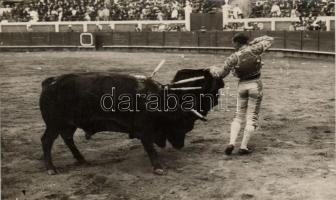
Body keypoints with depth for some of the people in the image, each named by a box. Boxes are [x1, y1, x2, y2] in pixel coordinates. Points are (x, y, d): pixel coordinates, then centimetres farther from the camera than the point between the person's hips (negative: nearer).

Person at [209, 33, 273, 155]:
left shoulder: (234, 58, -8)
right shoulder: (253, 50, -9)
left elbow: (220, 73, -3)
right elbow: (269, 40, 5)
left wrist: (212, 68, 16)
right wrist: (255, 41, 10)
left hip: (242, 86, 1)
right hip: (255, 85, -1)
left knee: (239, 116, 15)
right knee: (252, 117, 5)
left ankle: (231, 143, 1)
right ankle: (243, 147, 1)